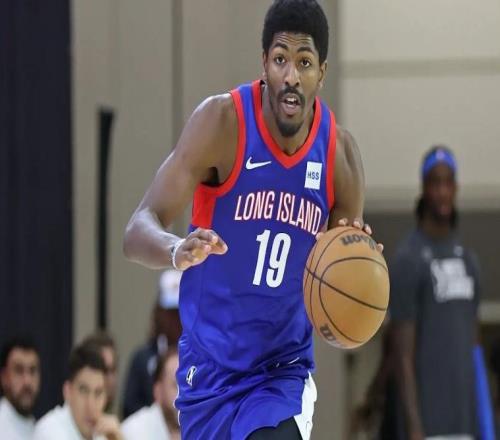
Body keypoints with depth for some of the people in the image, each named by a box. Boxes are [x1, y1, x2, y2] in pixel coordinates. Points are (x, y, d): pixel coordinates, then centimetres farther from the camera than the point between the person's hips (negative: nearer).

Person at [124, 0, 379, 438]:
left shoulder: (340, 151, -8)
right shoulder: (222, 121, -16)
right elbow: (138, 231, -23)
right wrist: (176, 250, -45)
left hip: (283, 371, 0)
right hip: (208, 372, 0)